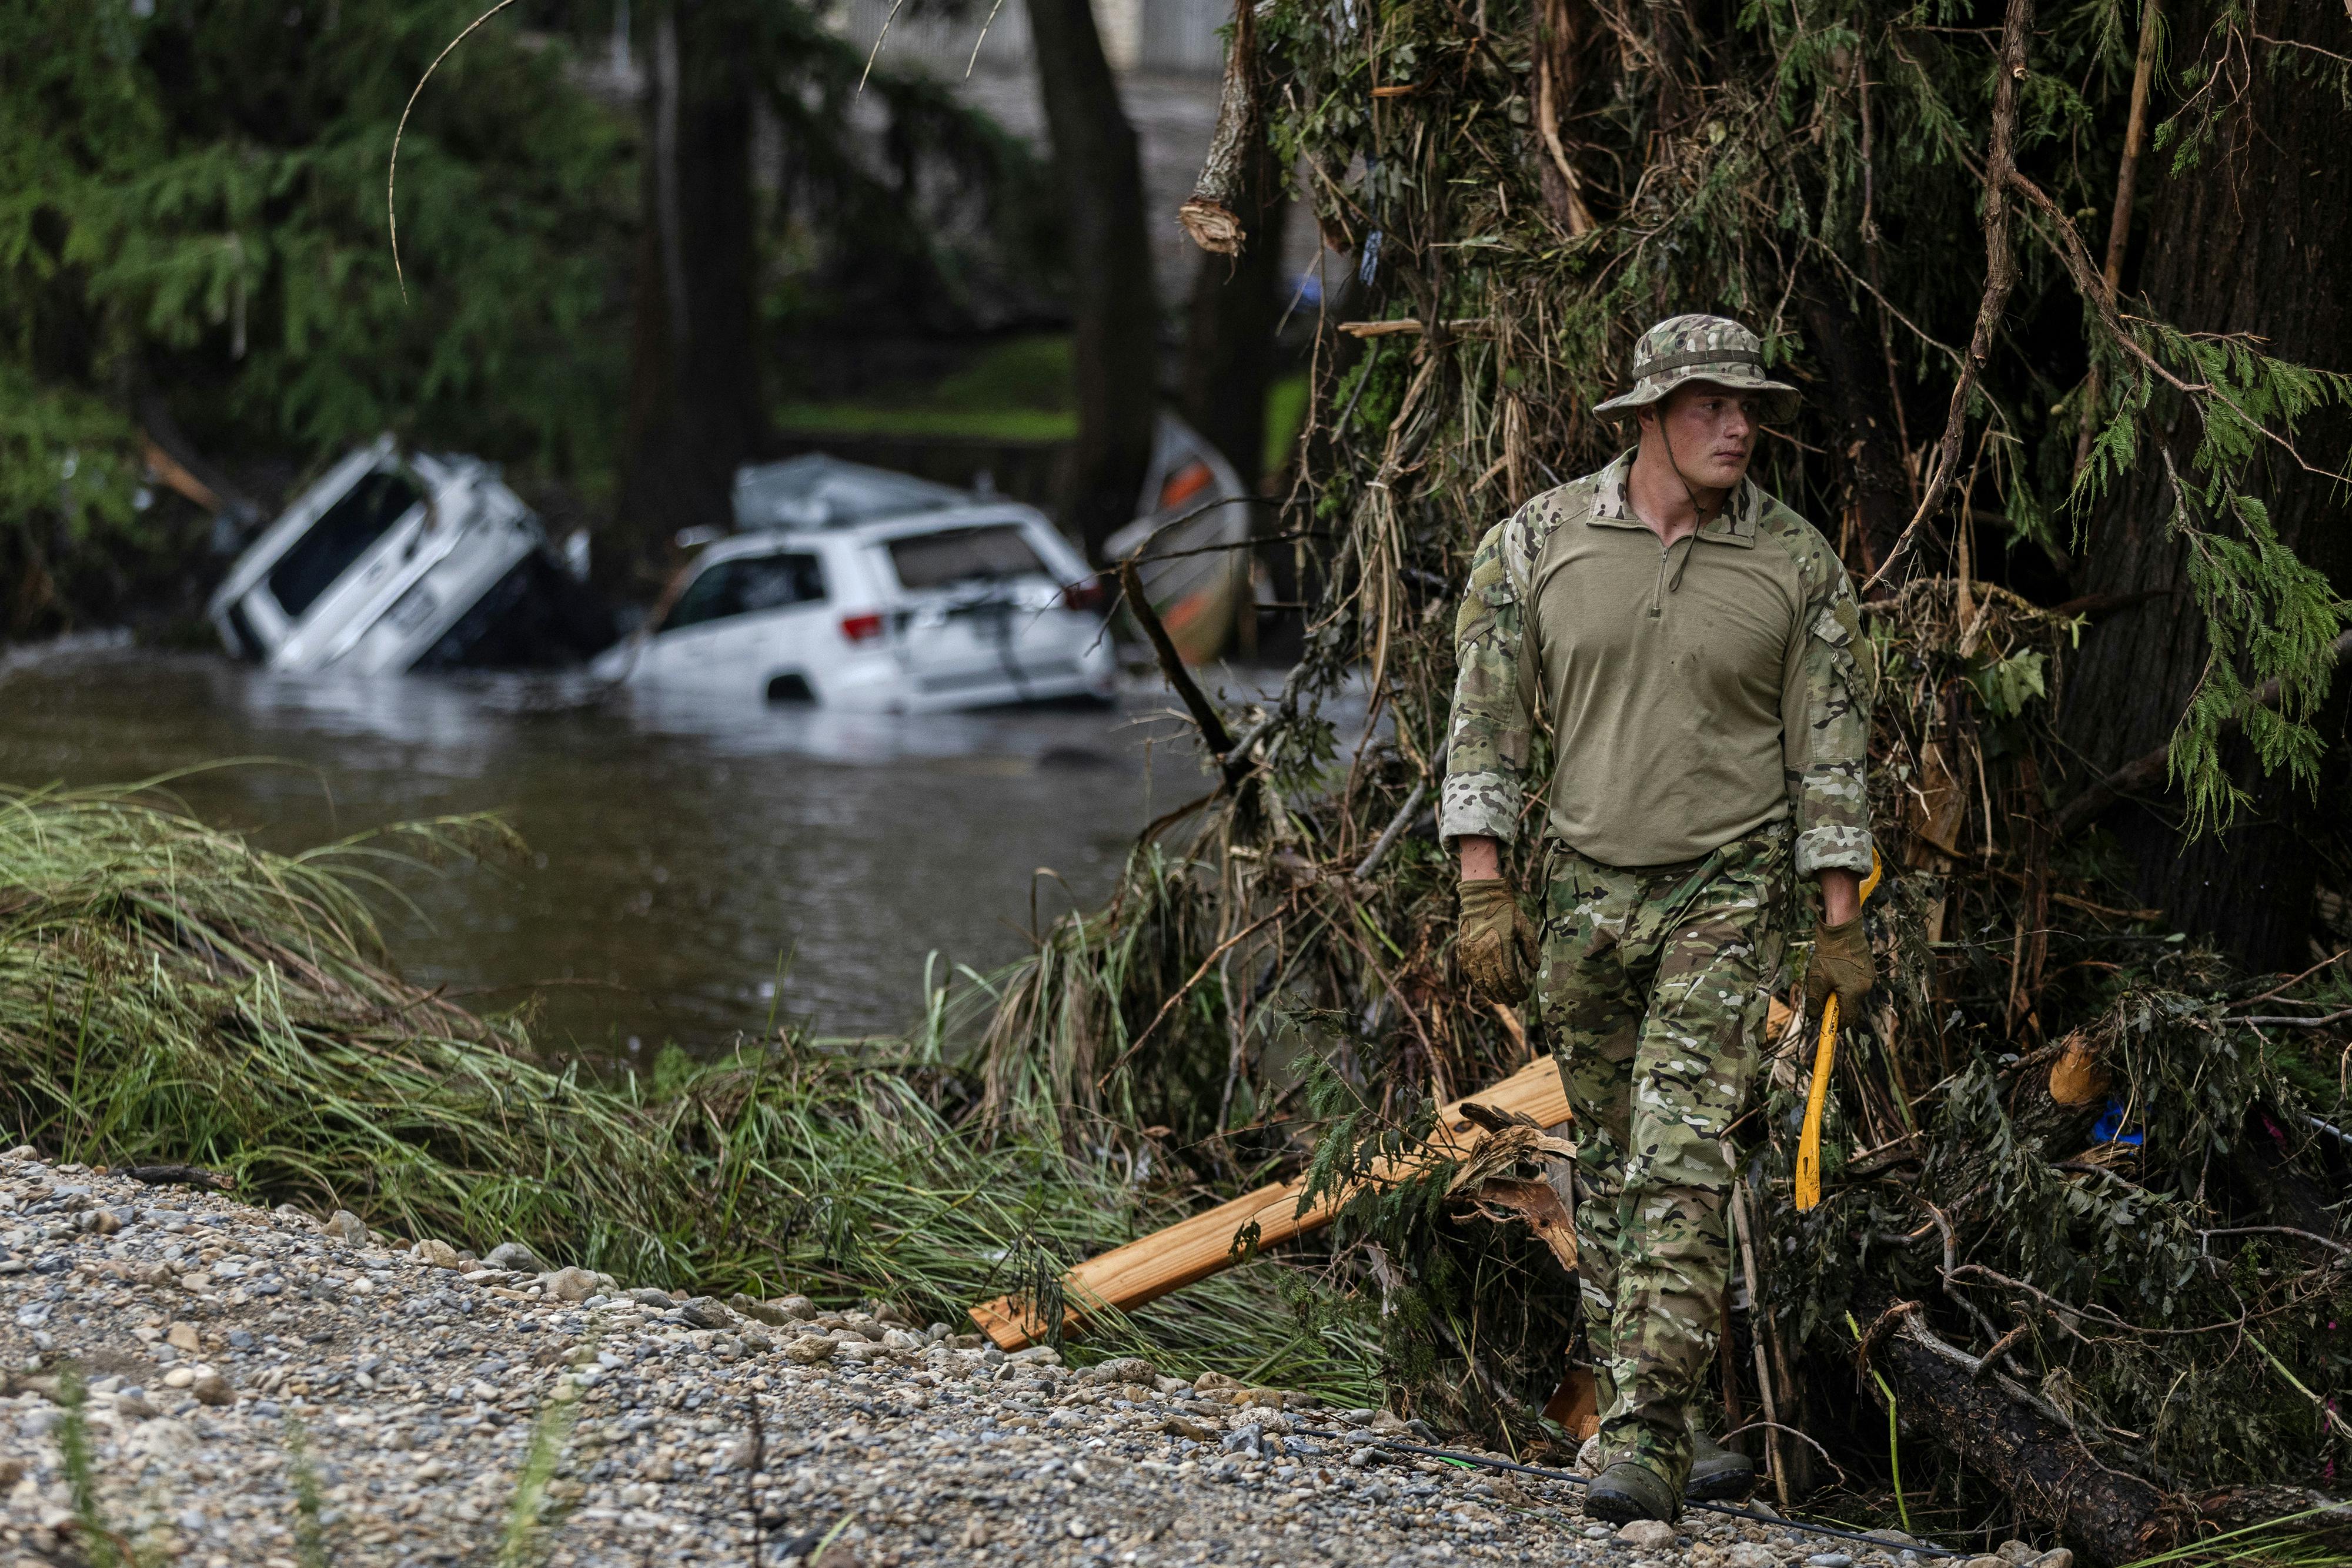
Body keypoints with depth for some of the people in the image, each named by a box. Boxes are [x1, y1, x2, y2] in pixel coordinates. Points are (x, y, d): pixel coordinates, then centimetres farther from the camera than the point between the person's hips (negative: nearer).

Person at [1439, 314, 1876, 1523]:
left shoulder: (1797, 564, -3)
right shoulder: (1538, 543, -2)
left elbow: (1831, 746, 1)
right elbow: (1486, 720, 1)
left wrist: (1842, 925, -1)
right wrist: (1483, 893, -5)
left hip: (1726, 891, -3)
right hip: (1581, 887, 3)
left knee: (1679, 1160, -15)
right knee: (1607, 1167, 8)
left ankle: (1646, 1444, -18)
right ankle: (1664, 1431, 18)